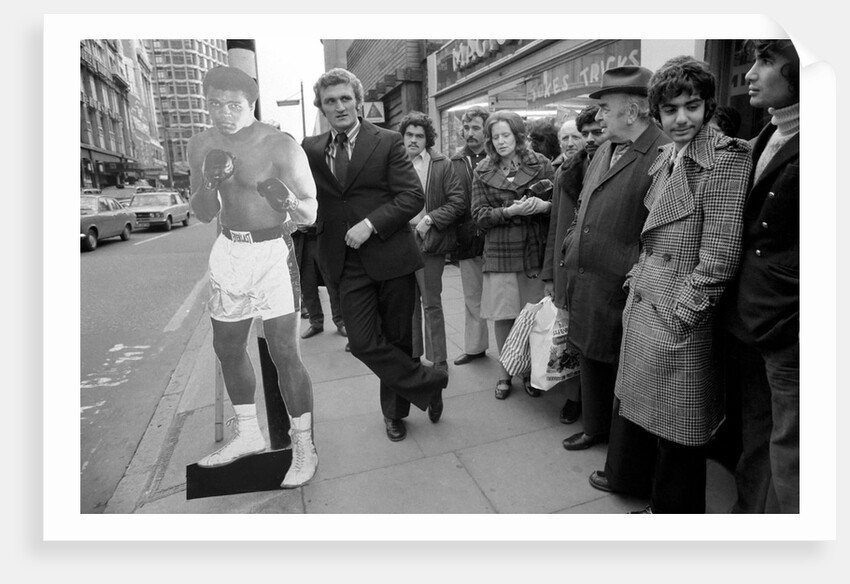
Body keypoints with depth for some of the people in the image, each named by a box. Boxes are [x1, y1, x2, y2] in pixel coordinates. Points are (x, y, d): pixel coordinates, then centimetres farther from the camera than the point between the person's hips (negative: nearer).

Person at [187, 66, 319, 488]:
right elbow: (203, 215, 6)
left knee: (283, 352, -10)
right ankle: (248, 434, 34)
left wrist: (287, 201, -35)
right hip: (228, 251, 7)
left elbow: (310, 215, -13)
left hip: (273, 252, -6)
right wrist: (209, 181, -14)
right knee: (227, 347, 14)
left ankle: (304, 448, 6)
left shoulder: (280, 146, -12)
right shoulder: (202, 145, 5)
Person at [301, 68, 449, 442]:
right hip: (348, 263, 3)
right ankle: (428, 383, 17)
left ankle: (395, 410, 32)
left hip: (391, 255, -2)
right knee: (362, 342, -5)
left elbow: (413, 196, -8)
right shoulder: (310, 150, 9)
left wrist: (371, 223, -18)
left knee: (397, 338, 9)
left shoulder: (387, 142, -1)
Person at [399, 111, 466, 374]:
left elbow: (458, 203, -7)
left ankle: (437, 362, 14)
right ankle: (412, 356, 29)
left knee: (431, 304, 2)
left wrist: (430, 219, -15)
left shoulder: (441, 165, -2)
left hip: (428, 241, -4)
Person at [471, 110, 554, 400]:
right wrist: (510, 211, -14)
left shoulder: (540, 164, 5)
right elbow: (479, 215, 1)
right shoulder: (483, 172, 7)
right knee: (502, 316, 3)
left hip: (534, 250, 0)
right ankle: (504, 373, 20)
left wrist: (543, 205, -16)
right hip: (500, 253, 1)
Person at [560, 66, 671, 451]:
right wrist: (571, 244, 10)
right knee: (589, 361, 21)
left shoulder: (664, 155, -16)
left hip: (619, 292, -8)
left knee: (621, 369, 9)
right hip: (582, 283, 8)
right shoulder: (603, 151, 12)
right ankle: (595, 428, 42)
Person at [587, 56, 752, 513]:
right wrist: (636, 279, 10)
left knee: (675, 421, 8)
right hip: (644, 299, 8)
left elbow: (719, 256, -18)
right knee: (634, 392, 21)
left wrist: (683, 311, -17)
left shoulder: (725, 158, -14)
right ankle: (629, 475, 43)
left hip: (679, 312, -8)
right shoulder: (665, 158, 11)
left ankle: (672, 507, 31)